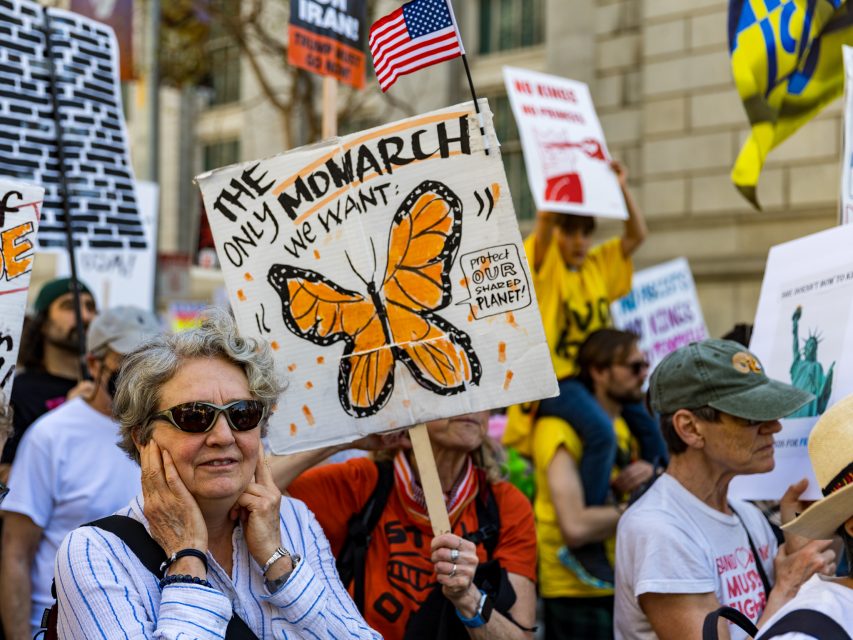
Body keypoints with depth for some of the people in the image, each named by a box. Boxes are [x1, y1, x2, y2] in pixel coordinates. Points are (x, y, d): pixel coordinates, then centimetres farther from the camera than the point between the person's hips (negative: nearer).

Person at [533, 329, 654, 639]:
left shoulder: (625, 425, 11)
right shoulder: (561, 428, -16)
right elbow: (576, 527, -26)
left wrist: (651, 475, -7)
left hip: (621, 586, 8)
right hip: (578, 592, -8)